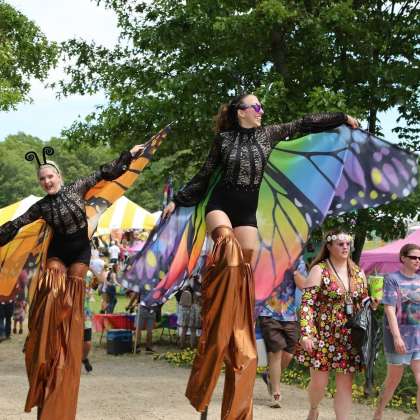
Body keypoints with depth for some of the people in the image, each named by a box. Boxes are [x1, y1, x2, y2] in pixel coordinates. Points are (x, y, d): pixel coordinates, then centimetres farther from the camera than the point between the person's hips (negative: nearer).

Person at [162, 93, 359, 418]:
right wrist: (177, 201, 8)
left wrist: (342, 118, 17)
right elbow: (204, 176, 10)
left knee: (243, 267, -4)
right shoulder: (224, 139, 4)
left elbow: (303, 125, 15)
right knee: (227, 246, -32)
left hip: (248, 211, 3)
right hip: (220, 204, -3)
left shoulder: (267, 135, 11)